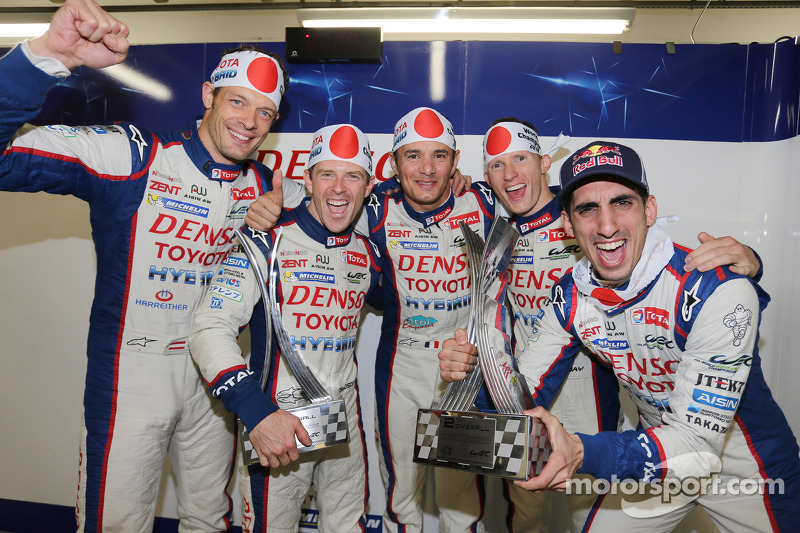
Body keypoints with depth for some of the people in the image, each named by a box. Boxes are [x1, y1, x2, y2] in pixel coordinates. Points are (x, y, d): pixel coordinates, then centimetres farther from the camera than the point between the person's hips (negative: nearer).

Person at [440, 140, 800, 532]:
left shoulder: (719, 291, -30)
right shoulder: (569, 298, -14)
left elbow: (699, 440, -34)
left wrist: (584, 454, -50)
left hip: (747, 468, -3)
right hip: (657, 455, 4)